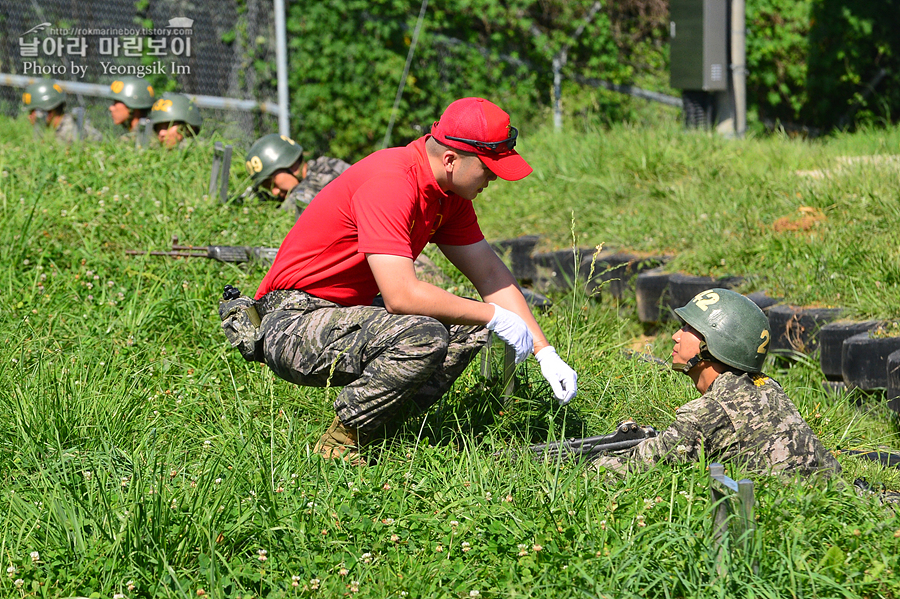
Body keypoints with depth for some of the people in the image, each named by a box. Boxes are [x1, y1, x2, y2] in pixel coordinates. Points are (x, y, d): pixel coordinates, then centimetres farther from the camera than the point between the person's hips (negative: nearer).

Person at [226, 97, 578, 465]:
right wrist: (493, 316, -19)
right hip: (293, 323, -10)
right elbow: (401, 295, -30)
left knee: (469, 324, 2)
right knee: (424, 336, -30)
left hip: (350, 311, 10)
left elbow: (491, 273, 12)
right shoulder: (389, 183, -24)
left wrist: (546, 352, 5)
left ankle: (379, 427, -1)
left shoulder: (449, 192, 4)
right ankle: (339, 443, -13)